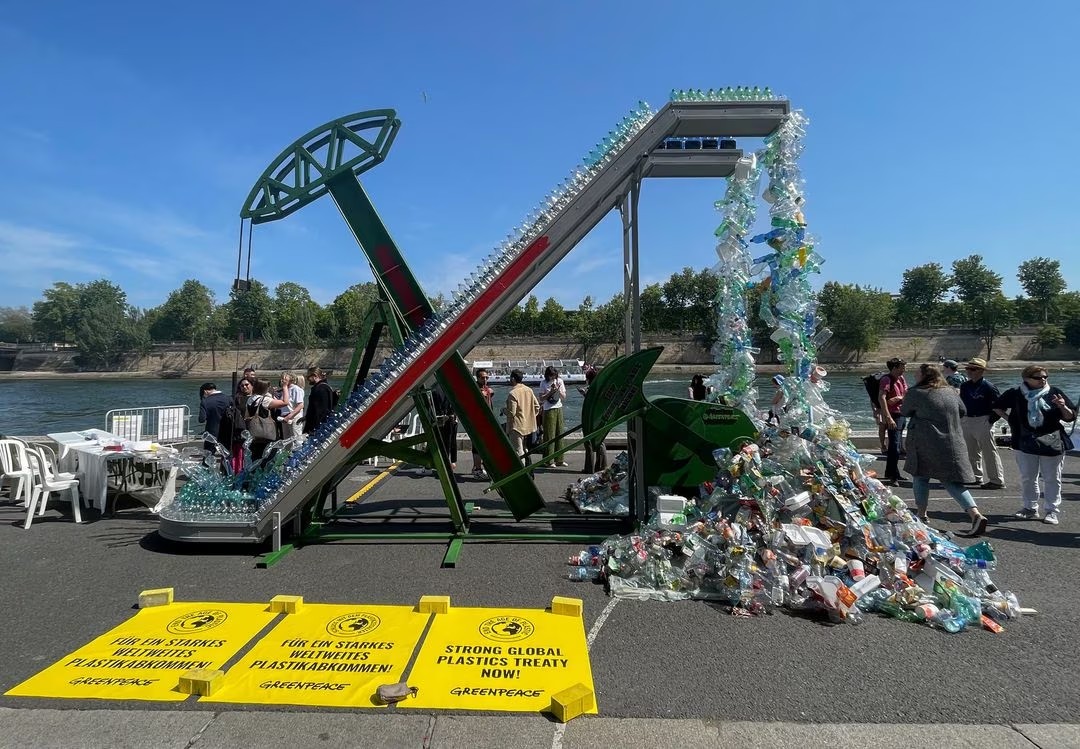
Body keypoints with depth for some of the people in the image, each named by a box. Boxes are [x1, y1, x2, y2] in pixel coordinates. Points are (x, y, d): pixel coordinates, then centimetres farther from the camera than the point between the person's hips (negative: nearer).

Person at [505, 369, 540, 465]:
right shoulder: (529, 390, 4)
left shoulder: (512, 393, -18)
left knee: (518, 452, -2)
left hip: (517, 426, -8)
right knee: (525, 450, 19)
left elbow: (511, 413, -19)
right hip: (528, 426, 8)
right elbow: (537, 406, 7)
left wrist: (504, 410, 0)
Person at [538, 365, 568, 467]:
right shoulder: (544, 383, -3)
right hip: (549, 411, -4)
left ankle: (559, 460, 11)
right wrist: (550, 392, -15)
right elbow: (541, 399, -6)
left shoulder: (560, 381, 6)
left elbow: (564, 397, 4)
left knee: (560, 434, 5)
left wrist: (558, 390, -13)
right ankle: (549, 460, 3)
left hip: (559, 409, 4)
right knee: (550, 435, -3)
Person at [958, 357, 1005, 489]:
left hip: (983, 422, -7)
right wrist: (962, 417, 6)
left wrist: (992, 419, -11)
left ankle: (997, 481, 2)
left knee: (989, 452, -4)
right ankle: (976, 477, 28)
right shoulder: (964, 385, 8)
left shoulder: (988, 386, -11)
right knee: (971, 451, 15)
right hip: (967, 421, 7)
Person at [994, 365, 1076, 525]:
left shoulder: (1054, 393, -3)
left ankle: (1052, 511, 15)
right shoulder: (1015, 394, -2)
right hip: (1025, 443, 1)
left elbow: (1071, 418, -2)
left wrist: (1063, 407, -20)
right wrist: (1009, 419, 3)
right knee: (1027, 477, 11)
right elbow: (997, 407, 15)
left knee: (1052, 478, 5)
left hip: (1051, 443, -1)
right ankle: (1030, 509, 24)